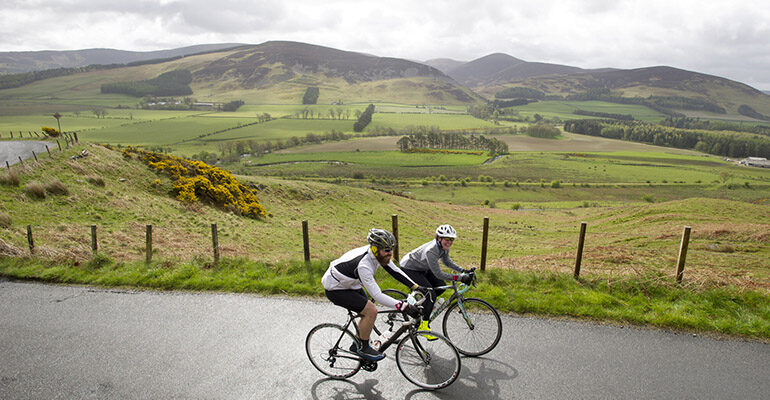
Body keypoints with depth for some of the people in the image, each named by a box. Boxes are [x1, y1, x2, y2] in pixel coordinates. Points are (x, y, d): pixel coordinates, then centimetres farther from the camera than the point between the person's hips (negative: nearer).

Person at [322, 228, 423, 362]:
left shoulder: (379, 254, -13)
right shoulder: (363, 265, -38)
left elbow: (395, 271, -4)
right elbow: (377, 296, -37)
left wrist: (416, 287, -11)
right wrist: (404, 307, -39)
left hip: (350, 284, 9)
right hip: (335, 289, -9)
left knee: (368, 313, 11)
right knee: (371, 311, -17)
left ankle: (357, 345, 30)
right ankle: (363, 348, 2)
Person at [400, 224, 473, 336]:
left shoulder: (444, 246, -11)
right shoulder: (431, 251, -36)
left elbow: (446, 261, 8)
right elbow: (439, 274, -33)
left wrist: (463, 271, -4)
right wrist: (460, 278, -34)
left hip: (421, 268, 9)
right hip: (408, 269, -9)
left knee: (441, 287, -2)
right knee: (430, 294, -16)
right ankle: (423, 325, -3)